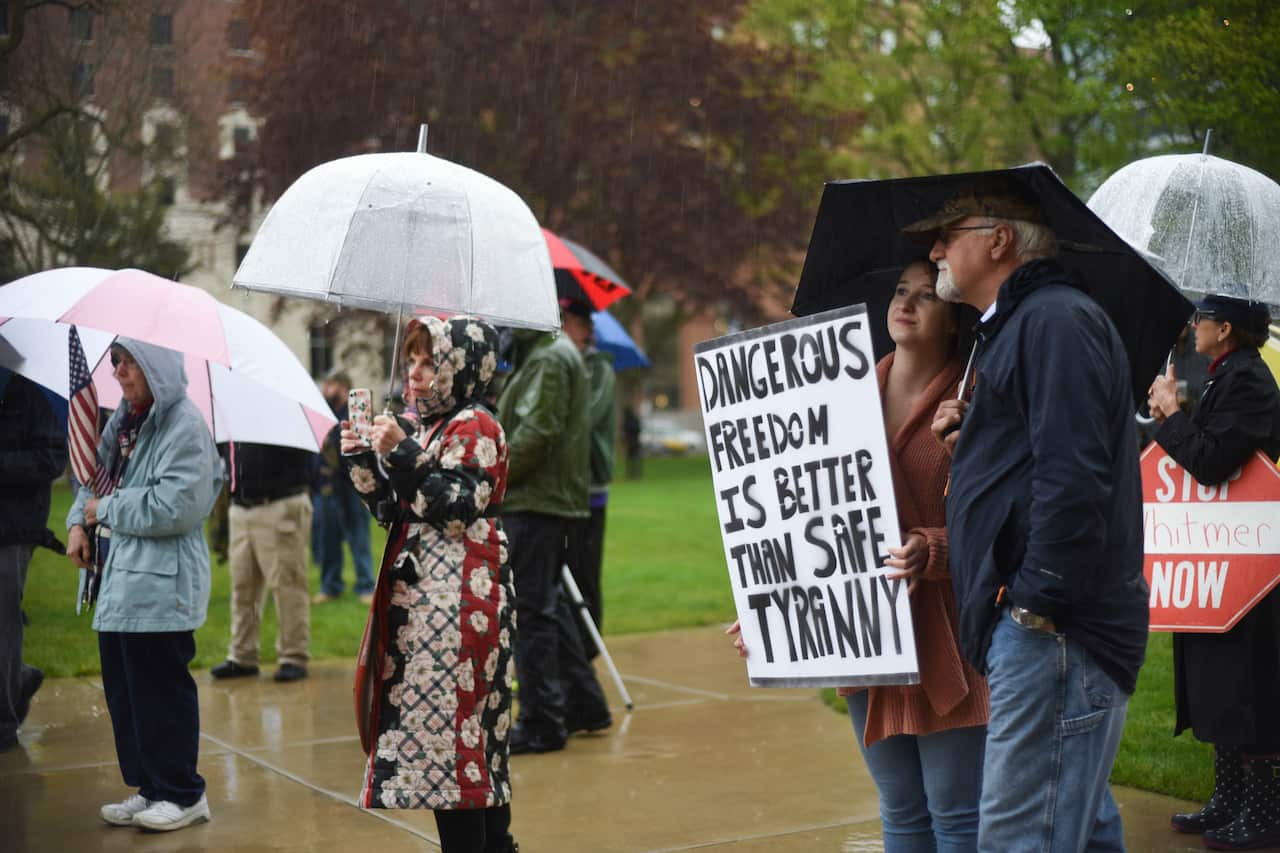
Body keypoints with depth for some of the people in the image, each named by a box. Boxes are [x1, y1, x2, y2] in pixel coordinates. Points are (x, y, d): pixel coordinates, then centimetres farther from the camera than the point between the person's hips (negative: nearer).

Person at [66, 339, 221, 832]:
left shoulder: (183, 425, -13)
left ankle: (182, 795, 13)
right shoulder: (124, 421, 12)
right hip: (118, 580, 9)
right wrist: (79, 522, 6)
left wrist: (106, 509, -10)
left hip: (161, 585, -9)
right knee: (124, 691, 13)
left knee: (160, 693, 0)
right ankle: (149, 789, 25)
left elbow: (174, 507, -21)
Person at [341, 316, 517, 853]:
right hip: (418, 593, 9)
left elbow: (457, 508, -18)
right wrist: (362, 460, 4)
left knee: (448, 726, -9)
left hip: (458, 600, -9)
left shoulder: (475, 426, -8)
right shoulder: (423, 425, 17)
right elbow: (392, 511, 17)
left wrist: (403, 455, -22)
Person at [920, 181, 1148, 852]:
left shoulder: (1056, 319, -10)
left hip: (1053, 629, -11)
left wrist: (1037, 600, -20)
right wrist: (966, 447, 11)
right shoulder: (1012, 328, 23)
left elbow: (1073, 477, -22)